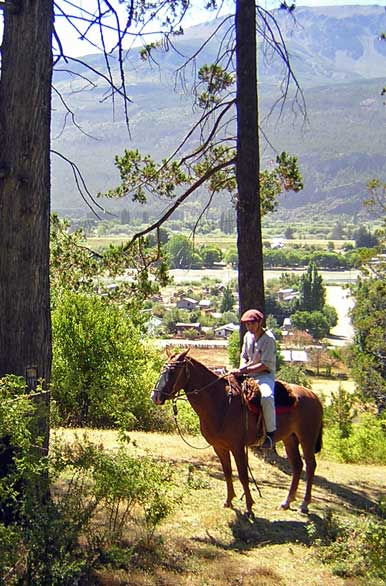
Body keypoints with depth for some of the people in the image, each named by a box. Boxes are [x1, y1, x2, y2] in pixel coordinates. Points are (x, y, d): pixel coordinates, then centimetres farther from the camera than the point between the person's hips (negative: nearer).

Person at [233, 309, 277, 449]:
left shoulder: (269, 339, -12)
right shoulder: (248, 336, 10)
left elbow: (265, 365, -17)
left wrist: (246, 370, -22)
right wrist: (242, 368, -2)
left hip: (265, 375, -8)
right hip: (248, 375, 8)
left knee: (266, 397, -38)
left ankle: (271, 432, -22)